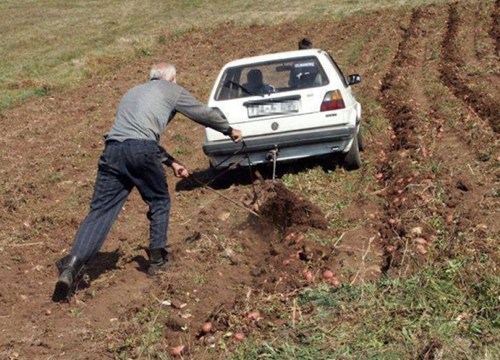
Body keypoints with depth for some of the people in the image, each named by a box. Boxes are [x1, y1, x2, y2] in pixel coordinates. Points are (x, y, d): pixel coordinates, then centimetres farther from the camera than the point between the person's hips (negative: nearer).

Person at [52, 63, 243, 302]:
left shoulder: (132, 92, 36)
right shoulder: (172, 91, 18)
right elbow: (203, 113, 29)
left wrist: (171, 161, 45)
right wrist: (230, 130, 45)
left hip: (112, 150, 5)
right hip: (141, 151, -5)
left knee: (100, 210, -1)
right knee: (159, 202, 18)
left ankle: (73, 264, -18)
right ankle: (157, 260, 20)